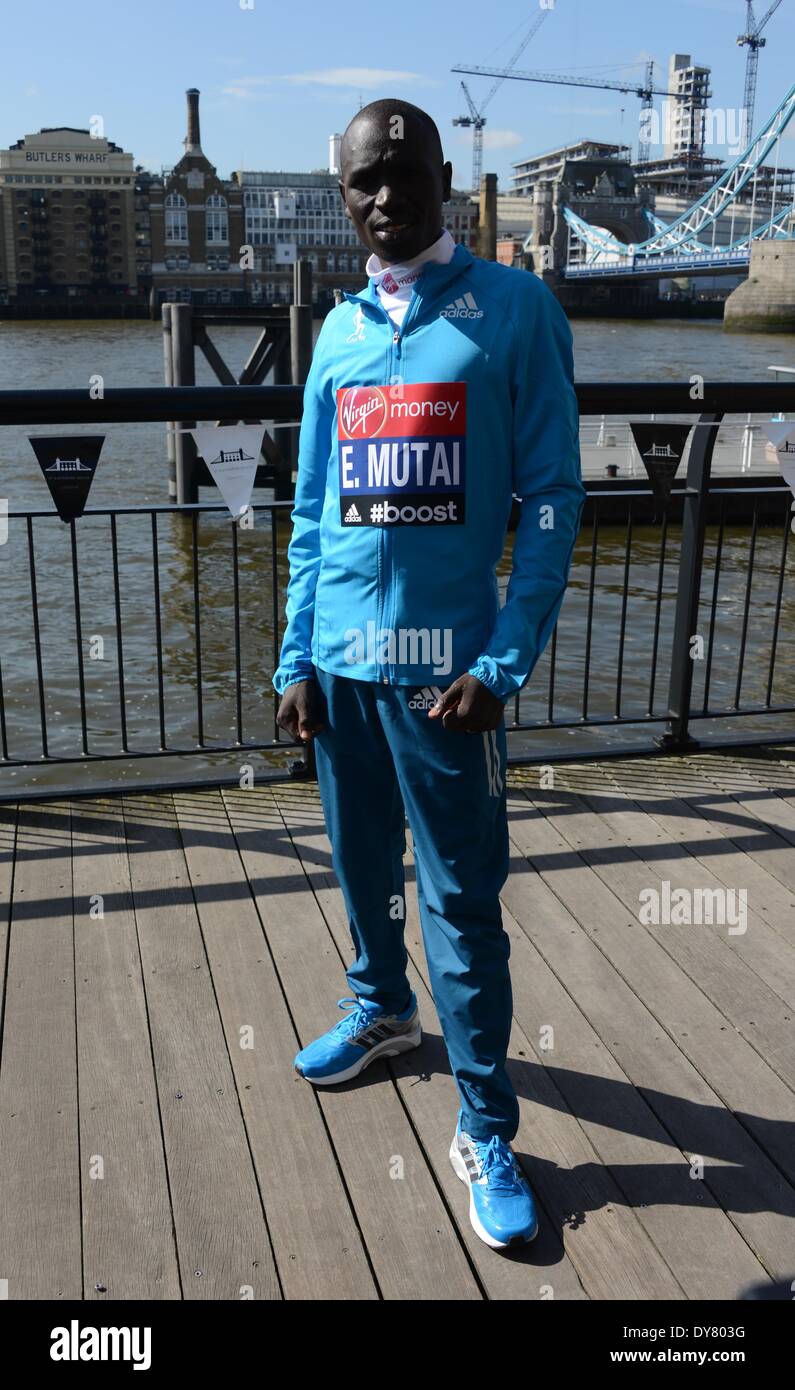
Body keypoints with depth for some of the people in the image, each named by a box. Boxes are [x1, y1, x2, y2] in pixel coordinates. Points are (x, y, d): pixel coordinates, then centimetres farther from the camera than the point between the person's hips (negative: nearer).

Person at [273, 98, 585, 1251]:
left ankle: (485, 1133, 16)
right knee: (363, 867, 20)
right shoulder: (338, 332, 10)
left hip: (446, 661, -4)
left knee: (463, 906, 1)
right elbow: (311, 511, 12)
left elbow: (552, 499, -7)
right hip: (341, 661, 5)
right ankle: (380, 1009, 45)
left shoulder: (515, 309, -3)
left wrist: (504, 663, -14)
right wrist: (296, 658, 6)